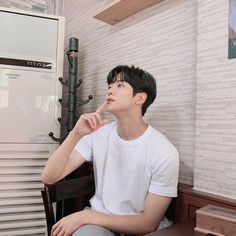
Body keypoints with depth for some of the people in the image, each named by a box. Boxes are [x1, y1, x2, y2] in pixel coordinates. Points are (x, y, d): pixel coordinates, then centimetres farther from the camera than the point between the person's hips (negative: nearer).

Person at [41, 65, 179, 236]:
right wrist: (76, 134, -25)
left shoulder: (164, 153, -19)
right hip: (96, 218, 3)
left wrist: (85, 216, -19)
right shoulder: (97, 134, -7)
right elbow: (49, 177, -11)